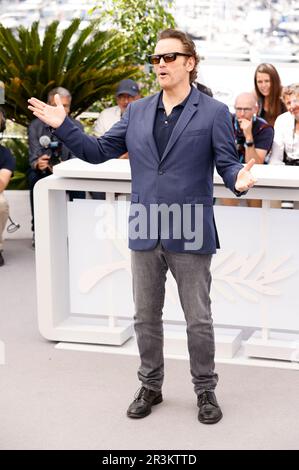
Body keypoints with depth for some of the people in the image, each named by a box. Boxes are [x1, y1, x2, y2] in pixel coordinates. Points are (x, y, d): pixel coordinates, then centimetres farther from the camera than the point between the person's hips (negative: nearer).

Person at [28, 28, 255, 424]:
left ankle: (205, 390, 24)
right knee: (146, 317, 14)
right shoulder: (137, 112, 9)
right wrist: (63, 126, -1)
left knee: (199, 320, 6)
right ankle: (151, 386, 31)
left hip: (190, 236, -4)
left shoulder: (213, 113, -3)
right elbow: (98, 152, 10)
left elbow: (227, 164, -6)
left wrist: (239, 179, -29)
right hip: (145, 233, 4)